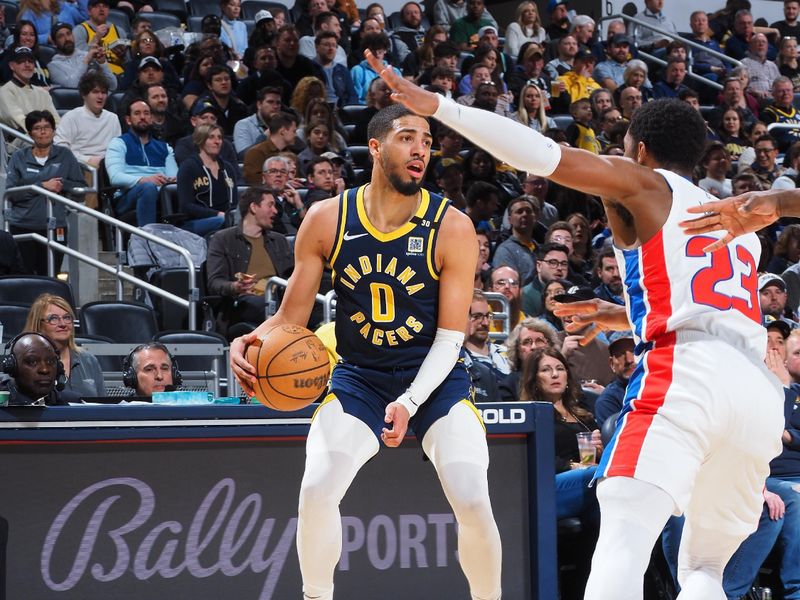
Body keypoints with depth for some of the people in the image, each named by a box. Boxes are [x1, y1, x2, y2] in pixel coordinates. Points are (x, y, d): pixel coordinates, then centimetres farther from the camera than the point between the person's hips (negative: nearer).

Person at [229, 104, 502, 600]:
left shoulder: (452, 228, -14)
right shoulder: (327, 220, -8)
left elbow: (450, 336, -13)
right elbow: (291, 318, -1)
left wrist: (410, 401, -28)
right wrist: (248, 343, -24)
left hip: (436, 378, -1)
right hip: (358, 377, 2)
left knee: (473, 502, -17)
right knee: (316, 491, -18)